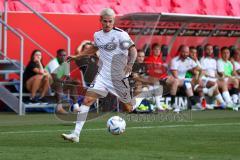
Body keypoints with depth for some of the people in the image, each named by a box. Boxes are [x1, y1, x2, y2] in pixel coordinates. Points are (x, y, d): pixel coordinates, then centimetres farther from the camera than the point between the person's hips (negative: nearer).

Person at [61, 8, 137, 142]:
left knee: (129, 105, 5)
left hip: (119, 76, -4)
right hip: (103, 75, 4)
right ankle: (76, 134, -14)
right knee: (88, 99, -11)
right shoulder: (98, 35, 9)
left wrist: (130, 63, -31)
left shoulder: (121, 34, -10)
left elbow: (133, 50, -14)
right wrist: (77, 56, 28)